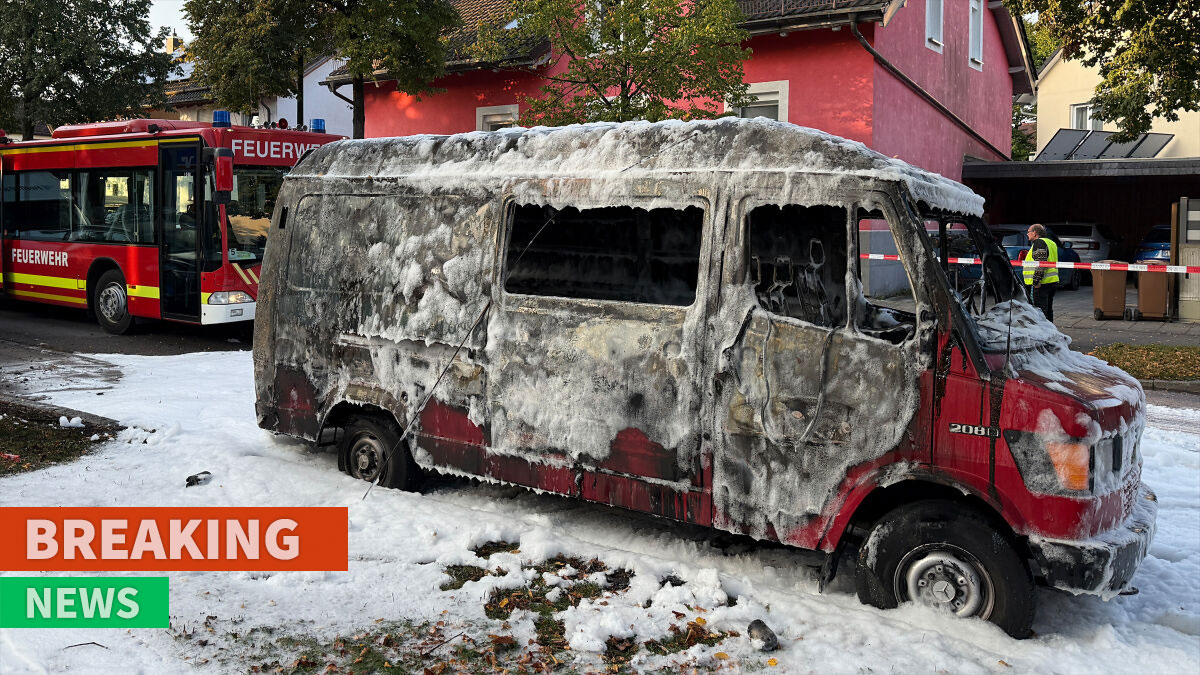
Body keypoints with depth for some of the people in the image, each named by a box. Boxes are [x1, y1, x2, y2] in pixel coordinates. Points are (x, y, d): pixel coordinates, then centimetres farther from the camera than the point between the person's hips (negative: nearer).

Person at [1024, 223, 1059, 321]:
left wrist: (1036, 281, -23)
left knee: (1040, 311, -11)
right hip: (1053, 281, 10)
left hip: (1042, 283, -10)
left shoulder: (1038, 243, -10)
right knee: (1048, 310, 16)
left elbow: (1041, 264, -21)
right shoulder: (1051, 242, 22)